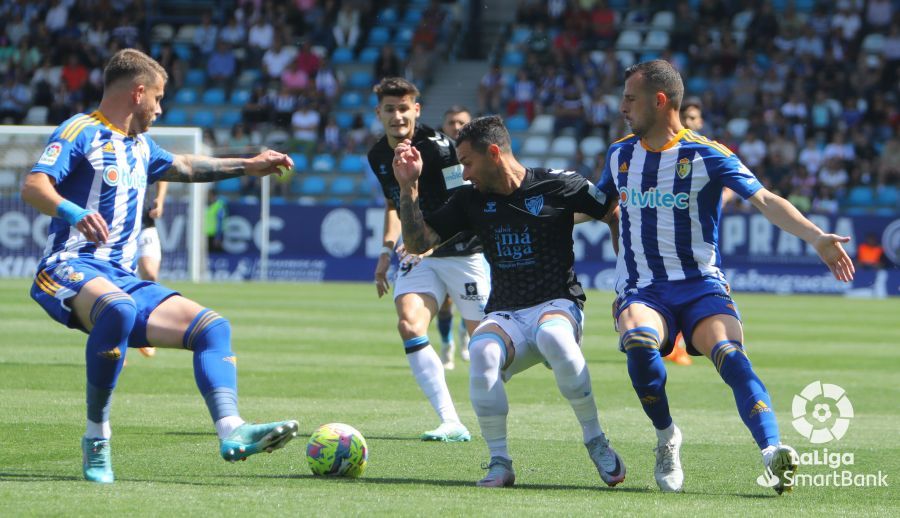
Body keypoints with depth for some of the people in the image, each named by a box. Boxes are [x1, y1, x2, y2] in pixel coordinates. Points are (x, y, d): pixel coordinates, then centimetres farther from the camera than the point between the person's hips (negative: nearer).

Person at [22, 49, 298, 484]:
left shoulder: (139, 146, 23)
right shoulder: (80, 133, -4)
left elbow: (183, 167, 43)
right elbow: (33, 187, -18)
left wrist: (247, 167, 41)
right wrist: (74, 212, -37)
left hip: (124, 280, 9)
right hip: (71, 269, -9)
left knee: (212, 326, -5)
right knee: (118, 308, -40)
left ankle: (231, 431, -24)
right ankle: (96, 437, -27)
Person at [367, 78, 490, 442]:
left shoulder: (437, 146, -16)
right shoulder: (378, 156, 6)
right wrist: (387, 250, 12)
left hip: (461, 252, -5)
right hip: (419, 254, 5)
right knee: (409, 326, -18)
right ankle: (450, 424, -19)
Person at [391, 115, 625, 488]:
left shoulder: (557, 186, -2)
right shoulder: (471, 200, 10)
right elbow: (418, 243, 8)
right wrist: (409, 187, -2)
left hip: (558, 305, -3)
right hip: (504, 316, 3)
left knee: (553, 337, -40)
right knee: (482, 351, -34)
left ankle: (596, 443, -21)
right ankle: (499, 462, -21)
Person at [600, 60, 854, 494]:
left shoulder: (707, 155, -3)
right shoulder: (619, 155, 12)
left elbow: (765, 201, -12)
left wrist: (816, 237, -25)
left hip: (701, 287, -2)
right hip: (642, 291, 2)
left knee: (730, 354, -32)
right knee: (638, 342, -33)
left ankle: (773, 452, -47)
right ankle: (666, 437, -11)